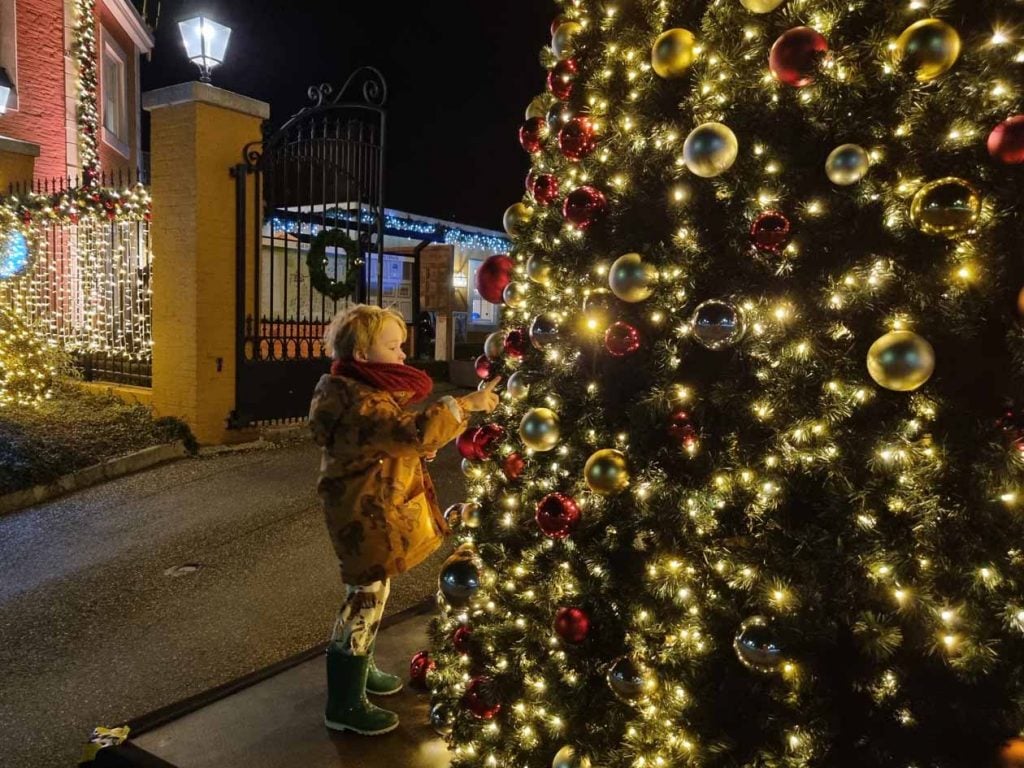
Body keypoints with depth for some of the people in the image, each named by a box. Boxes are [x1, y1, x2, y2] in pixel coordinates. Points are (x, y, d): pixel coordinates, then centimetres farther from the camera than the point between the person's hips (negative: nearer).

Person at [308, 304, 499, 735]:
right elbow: (412, 431, -38)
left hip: (373, 510, 11)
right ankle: (344, 705, 16)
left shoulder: (362, 389, 9)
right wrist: (465, 404, -33)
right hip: (366, 515, -11)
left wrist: (419, 448, 2)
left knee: (370, 594, 23)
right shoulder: (358, 403, -26)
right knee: (366, 598, 0)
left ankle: (359, 671, 42)